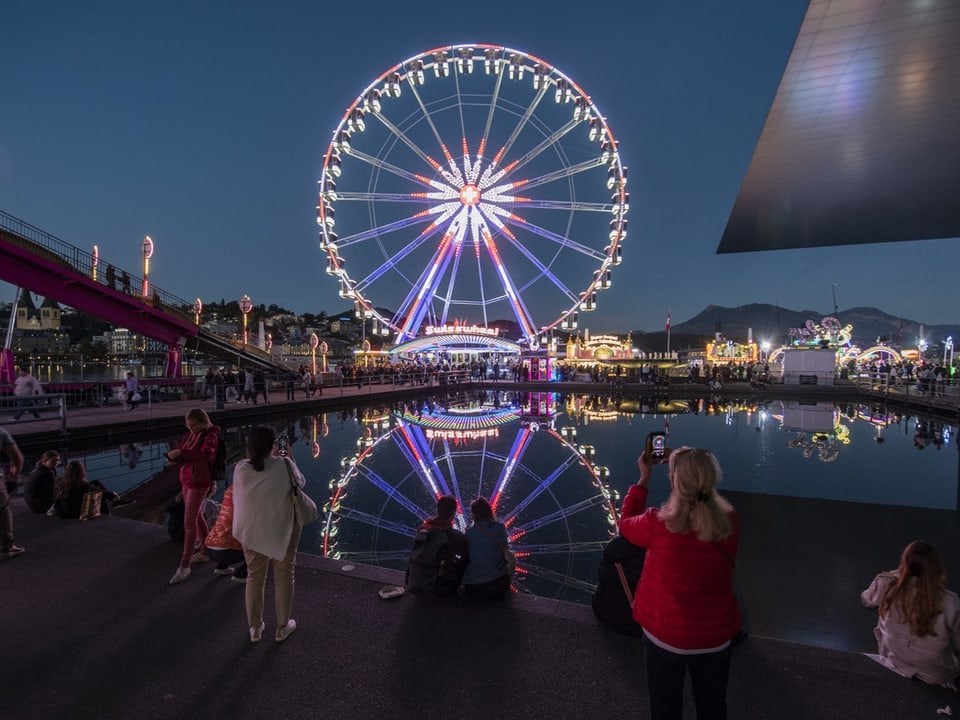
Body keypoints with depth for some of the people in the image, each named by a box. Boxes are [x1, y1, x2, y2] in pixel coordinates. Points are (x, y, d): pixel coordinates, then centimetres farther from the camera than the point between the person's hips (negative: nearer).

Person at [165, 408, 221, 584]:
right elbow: (182, 457, 9)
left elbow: (206, 453, -32)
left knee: (189, 522, -7)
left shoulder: (210, 436, -14)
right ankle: (204, 552, 34)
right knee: (197, 517, 19)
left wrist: (181, 452, -38)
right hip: (186, 479, 8)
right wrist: (174, 456, -14)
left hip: (199, 482, -8)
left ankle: (184, 566, 1)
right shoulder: (189, 435, 8)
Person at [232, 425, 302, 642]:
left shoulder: (240, 468, -14)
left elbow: (238, 497, 2)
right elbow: (300, 483, -4)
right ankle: (282, 627, 29)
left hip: (252, 531, 2)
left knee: (254, 577, 20)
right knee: (284, 576, 16)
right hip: (283, 529, -2)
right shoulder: (284, 465, -20)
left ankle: (255, 628, 34)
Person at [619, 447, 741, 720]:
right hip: (716, 637, 3)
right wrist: (689, 468, 6)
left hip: (665, 636, -3)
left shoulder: (657, 524, -28)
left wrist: (644, 478, 0)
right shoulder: (730, 522, -19)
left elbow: (625, 523, -5)